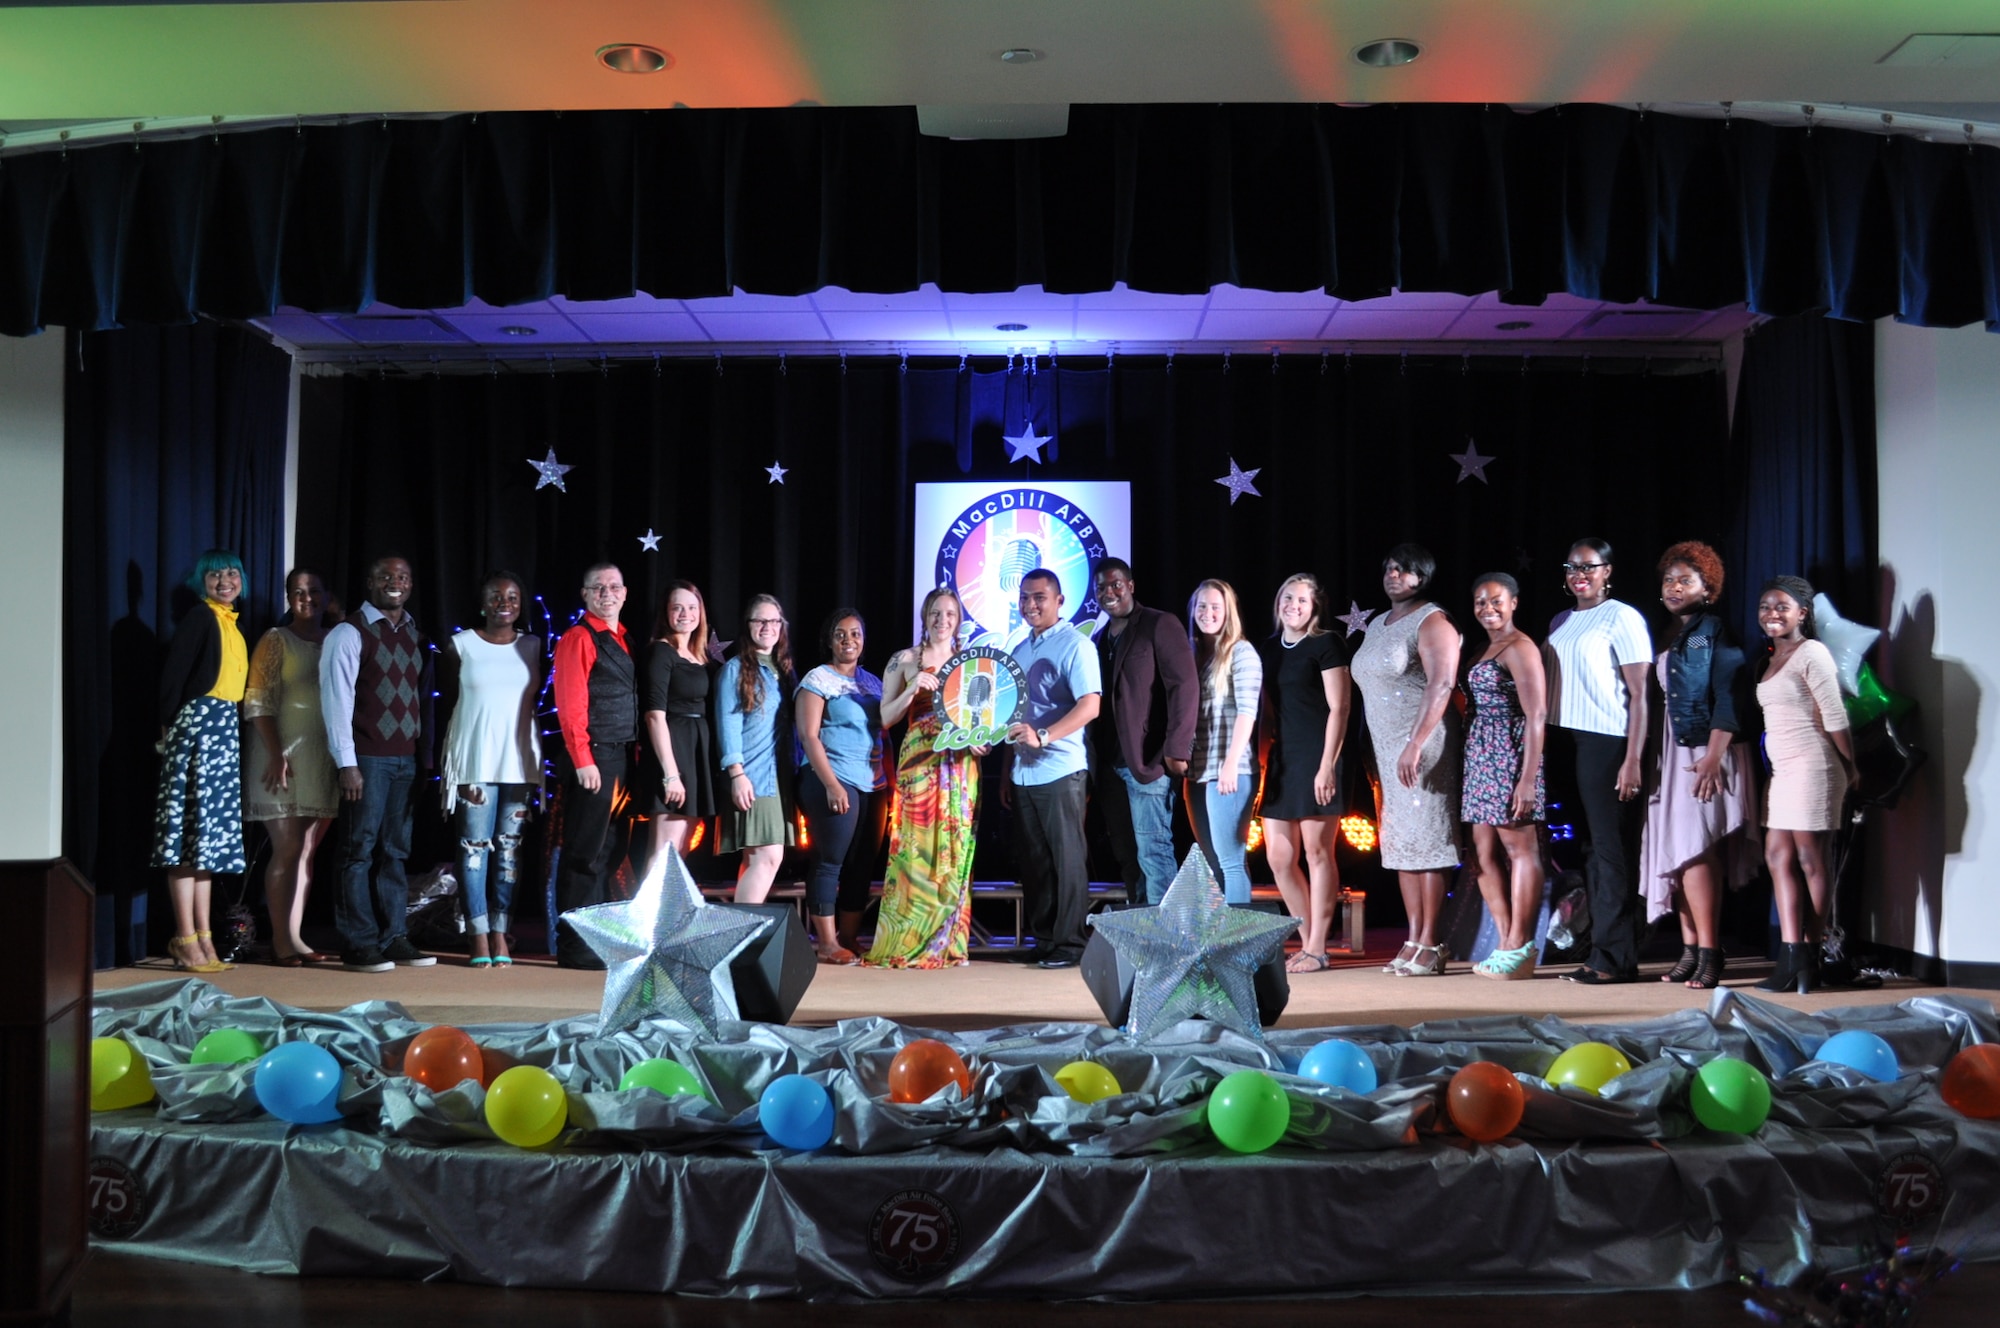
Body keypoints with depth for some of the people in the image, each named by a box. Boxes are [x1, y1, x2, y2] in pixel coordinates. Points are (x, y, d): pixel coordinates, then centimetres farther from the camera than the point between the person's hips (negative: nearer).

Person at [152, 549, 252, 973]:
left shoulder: (232, 625, 19)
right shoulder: (199, 617, -4)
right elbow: (172, 674, -10)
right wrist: (169, 726, -9)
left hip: (225, 730, 8)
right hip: (198, 723, -8)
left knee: (209, 834, 8)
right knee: (192, 829, -8)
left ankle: (203, 938, 11)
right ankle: (186, 941, -6)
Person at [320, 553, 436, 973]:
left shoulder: (415, 636, 15)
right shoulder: (350, 634, -5)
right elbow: (336, 699, -9)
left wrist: (425, 754, 8)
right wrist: (347, 763, -14)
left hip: (406, 758, 6)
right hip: (368, 759, -6)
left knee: (395, 851, 9)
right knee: (362, 850, -2)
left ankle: (394, 938, 14)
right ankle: (359, 945, 3)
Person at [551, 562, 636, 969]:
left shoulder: (623, 640, 17)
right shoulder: (579, 638, -7)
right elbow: (570, 704, -13)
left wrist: (635, 753, 8)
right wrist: (583, 761, -18)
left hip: (622, 756, 8)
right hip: (594, 756, -8)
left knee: (608, 850, 13)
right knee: (585, 853, -4)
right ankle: (574, 946, 3)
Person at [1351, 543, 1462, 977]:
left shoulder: (1432, 621, -8)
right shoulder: (1377, 625, 19)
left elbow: (1441, 684, -19)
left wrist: (1415, 744, -27)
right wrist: (1384, 750, 14)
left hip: (1423, 743, -9)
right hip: (1387, 746, 9)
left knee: (1426, 839, -7)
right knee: (1400, 842, 8)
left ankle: (1430, 945, -4)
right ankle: (1413, 941, 12)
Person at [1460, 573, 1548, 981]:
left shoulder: (1519, 648, -8)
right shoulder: (1483, 649, 19)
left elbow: (1536, 715, -14)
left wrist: (1528, 778, -20)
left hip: (1508, 756, -9)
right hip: (1480, 759, 9)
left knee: (1520, 848, -4)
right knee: (1486, 853, 8)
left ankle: (1520, 949, 0)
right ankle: (1505, 944, 14)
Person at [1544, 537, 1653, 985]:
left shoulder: (1622, 618, -4)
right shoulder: (1560, 622, 17)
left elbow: (1639, 695, -8)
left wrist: (1633, 760, -15)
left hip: (1606, 743, -7)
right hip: (1566, 743, 7)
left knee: (1610, 848, -5)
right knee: (1588, 848, 9)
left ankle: (1615, 958, -1)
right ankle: (1598, 952, 15)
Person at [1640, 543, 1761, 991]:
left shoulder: (1716, 633, -4)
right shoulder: (1665, 637, 16)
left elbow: (1729, 702, -12)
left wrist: (1713, 757, -19)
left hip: (1707, 751, -7)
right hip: (1672, 752, 7)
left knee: (1695, 848, -12)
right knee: (1676, 849, 5)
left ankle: (1709, 953, -8)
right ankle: (1690, 950, 9)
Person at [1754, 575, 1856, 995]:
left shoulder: (1811, 653, -10)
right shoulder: (1773, 658, 16)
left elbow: (1835, 717, -11)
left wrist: (1849, 769, -4)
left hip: (1811, 768, -9)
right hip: (1782, 771, 9)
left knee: (1811, 861, -2)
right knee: (1778, 856, 5)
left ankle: (1808, 960, 5)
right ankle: (1792, 959, 7)